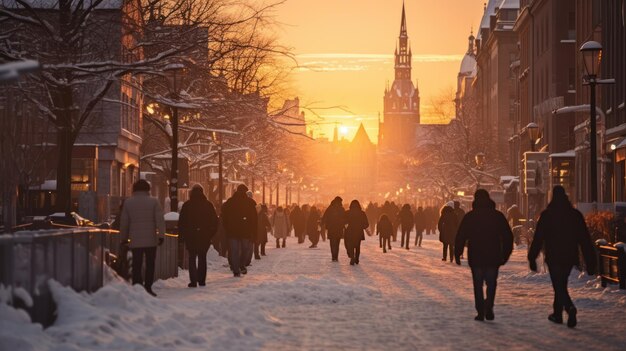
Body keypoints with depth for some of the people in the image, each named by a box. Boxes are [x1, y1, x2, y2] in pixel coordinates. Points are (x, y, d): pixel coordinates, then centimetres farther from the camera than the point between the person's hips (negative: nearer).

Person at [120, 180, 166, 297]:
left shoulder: (128, 202, 5)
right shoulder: (153, 202, 0)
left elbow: (124, 222, 7)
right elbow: (160, 220, -8)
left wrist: (124, 238, 15)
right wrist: (161, 235, -8)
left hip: (135, 241, 1)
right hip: (151, 240, -1)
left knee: (136, 265, 3)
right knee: (150, 265, 6)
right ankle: (148, 288, 2)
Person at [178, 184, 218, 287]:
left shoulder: (187, 205, -3)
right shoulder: (208, 205, 1)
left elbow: (181, 222, -2)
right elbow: (215, 221, 4)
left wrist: (182, 234, 5)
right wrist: (211, 234, 11)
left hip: (190, 236, -2)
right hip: (205, 236, 2)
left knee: (192, 258, 4)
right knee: (202, 257, 12)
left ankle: (193, 281, -6)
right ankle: (201, 280, 11)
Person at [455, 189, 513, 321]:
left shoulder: (469, 217, -1)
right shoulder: (498, 216, 3)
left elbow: (461, 237, -3)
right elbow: (508, 236, 4)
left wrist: (457, 254, 4)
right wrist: (506, 254, 11)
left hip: (475, 257, -1)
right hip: (493, 257, 1)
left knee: (478, 285, 8)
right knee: (491, 283, 11)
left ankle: (481, 311, 3)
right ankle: (489, 308, -8)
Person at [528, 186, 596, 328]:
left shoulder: (546, 215, -7)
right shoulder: (576, 215, 1)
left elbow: (538, 238, -6)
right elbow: (585, 239, 0)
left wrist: (532, 258, 0)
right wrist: (590, 261, 2)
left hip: (553, 257, -4)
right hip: (570, 257, 4)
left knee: (559, 286, -4)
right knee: (561, 285, 20)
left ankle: (570, 308, -28)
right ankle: (557, 313, 27)